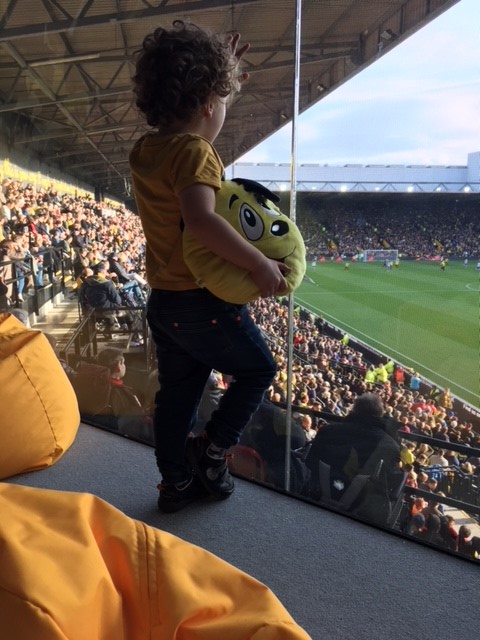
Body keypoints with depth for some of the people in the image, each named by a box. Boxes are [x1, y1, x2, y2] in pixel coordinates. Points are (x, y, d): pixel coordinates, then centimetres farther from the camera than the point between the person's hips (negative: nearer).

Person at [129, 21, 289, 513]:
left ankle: (176, 483, 31)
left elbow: (184, 122, 29)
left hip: (162, 302, 8)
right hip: (204, 302, -8)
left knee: (176, 395, 18)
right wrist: (260, 264, -31)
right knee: (257, 369, 16)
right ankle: (209, 453, 16)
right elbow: (200, 220, -38)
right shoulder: (194, 151, -19)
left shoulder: (143, 151, 7)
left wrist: (220, 76, 25)